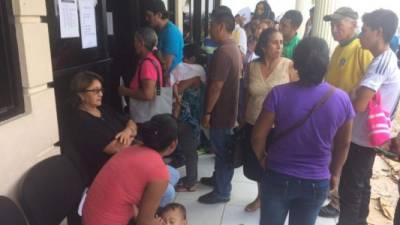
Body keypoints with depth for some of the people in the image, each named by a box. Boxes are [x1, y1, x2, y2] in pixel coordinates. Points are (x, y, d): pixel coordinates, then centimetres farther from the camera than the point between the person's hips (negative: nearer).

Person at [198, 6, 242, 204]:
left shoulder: (223, 52, -23)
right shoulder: (234, 48, 9)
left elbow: (216, 86, -25)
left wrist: (207, 112, -17)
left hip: (220, 111, -10)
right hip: (228, 108, 10)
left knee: (222, 150, 2)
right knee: (222, 149, 23)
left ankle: (222, 192, 16)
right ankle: (218, 178, 40)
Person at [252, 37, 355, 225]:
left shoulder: (279, 94, -19)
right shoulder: (342, 99, -11)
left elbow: (257, 136, -14)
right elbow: (343, 144, 1)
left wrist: (262, 159, 6)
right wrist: (335, 174, 16)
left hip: (278, 177, -2)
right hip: (317, 182, 2)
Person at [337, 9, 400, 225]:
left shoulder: (380, 63, -20)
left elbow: (360, 104, -26)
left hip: (361, 137, -10)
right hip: (370, 135, 10)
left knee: (349, 190, 2)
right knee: (360, 187, 21)